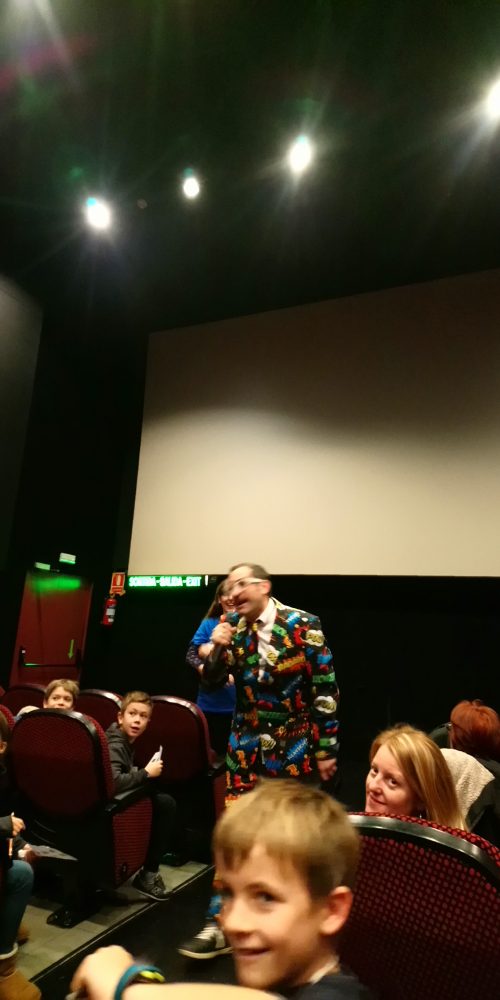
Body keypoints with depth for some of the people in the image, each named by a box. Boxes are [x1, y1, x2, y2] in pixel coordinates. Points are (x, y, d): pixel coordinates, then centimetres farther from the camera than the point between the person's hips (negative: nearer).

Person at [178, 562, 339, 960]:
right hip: (248, 745, 3)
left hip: (297, 746, -3)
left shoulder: (303, 624, -14)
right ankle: (222, 923, 16)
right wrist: (217, 647, -16)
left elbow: (325, 688, -11)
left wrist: (327, 748, -9)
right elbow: (212, 678, 3)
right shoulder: (235, 629, -1)